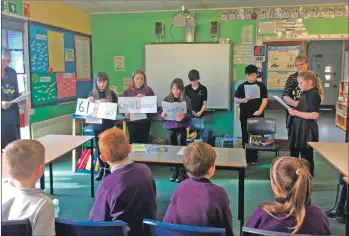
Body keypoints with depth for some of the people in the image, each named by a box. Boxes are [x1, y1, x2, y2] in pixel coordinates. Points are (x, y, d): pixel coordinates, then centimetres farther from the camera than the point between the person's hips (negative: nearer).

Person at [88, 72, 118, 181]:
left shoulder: (111, 93, -5)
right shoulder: (92, 93, 1)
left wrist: (108, 103, -18)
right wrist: (89, 101, -12)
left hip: (108, 124, -2)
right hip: (97, 124, 2)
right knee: (99, 147, 11)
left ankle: (107, 170, 14)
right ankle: (101, 169, 23)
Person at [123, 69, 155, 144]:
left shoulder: (148, 90, 0)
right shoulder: (127, 91, 4)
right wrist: (126, 113, -13)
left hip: (145, 120, -1)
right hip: (132, 120, 1)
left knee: (144, 141, 5)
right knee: (133, 142, 3)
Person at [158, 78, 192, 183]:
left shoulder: (186, 99, -4)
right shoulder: (167, 99, 2)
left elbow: (190, 114, -10)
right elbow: (159, 114, 2)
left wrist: (183, 116, -30)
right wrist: (162, 115, -21)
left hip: (181, 127, -3)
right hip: (170, 127, 3)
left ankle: (182, 173, 8)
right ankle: (174, 171, 23)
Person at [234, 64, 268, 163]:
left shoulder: (261, 86, 2)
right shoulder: (242, 86, 4)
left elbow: (265, 100, -2)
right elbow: (235, 99, 4)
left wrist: (260, 110, -16)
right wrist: (242, 100, -16)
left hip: (257, 115, -1)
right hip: (245, 115, 1)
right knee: (245, 136, 7)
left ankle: (253, 157, 11)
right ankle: (246, 156, 17)